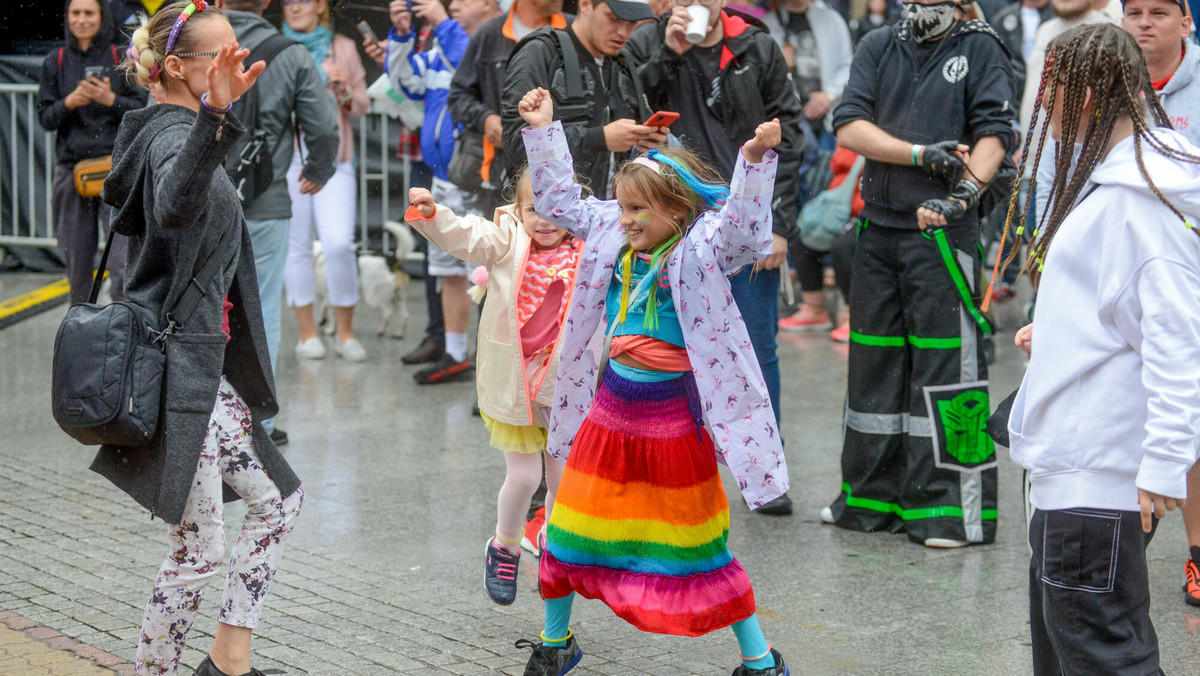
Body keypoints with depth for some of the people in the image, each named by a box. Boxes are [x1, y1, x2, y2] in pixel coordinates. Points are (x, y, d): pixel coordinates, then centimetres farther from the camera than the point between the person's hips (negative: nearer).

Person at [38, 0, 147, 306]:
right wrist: (70, 102, -12)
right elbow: (45, 117, 7)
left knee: (123, 263, -13)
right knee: (77, 261, 8)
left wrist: (111, 100, -16)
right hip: (71, 170, 2)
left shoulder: (122, 58, 3)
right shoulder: (56, 61, 9)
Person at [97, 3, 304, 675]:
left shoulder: (171, 133, 12)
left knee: (278, 499, 16)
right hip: (177, 363, -11)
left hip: (205, 364, 11)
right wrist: (214, 117, -57)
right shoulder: (173, 135, -18)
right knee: (202, 545, -3)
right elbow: (174, 207, -42)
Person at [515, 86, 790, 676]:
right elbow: (559, 200, 13)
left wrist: (756, 160, -45)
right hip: (612, 407, 6)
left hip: (674, 415, -6)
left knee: (699, 544, 2)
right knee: (569, 527, 11)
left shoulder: (701, 248, -13)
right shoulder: (612, 235, 3)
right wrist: (543, 131, 8)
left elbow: (742, 225, -31)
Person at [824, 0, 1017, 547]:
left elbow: (993, 134, -8)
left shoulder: (980, 49, 2)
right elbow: (849, 128, 0)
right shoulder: (878, 48, 12)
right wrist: (923, 154, -12)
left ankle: (953, 508, -3)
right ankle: (872, 497, 23)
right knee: (873, 361, 11)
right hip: (878, 228, 5)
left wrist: (964, 192, -24)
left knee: (945, 365, -8)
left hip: (943, 234, -5)